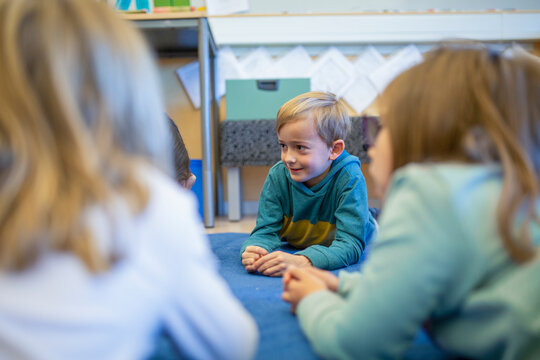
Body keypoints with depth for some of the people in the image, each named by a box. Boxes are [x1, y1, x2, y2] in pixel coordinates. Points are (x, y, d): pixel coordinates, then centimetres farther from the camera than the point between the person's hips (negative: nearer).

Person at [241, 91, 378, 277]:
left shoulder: (349, 179, -34)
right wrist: (254, 250, -48)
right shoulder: (277, 176, -23)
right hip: (296, 248, 3)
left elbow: (350, 244, -40)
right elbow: (266, 230, -21)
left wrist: (301, 262, -59)